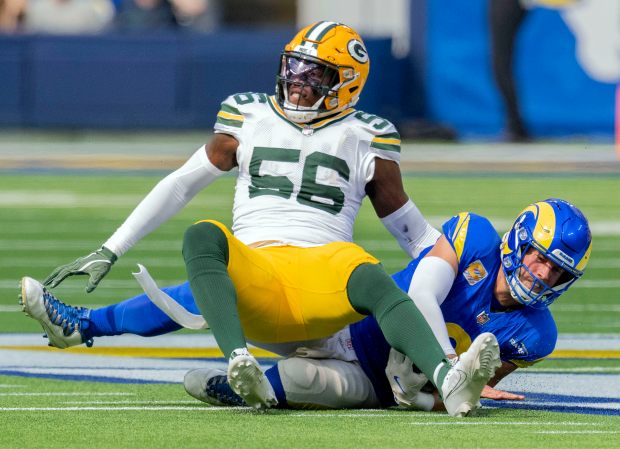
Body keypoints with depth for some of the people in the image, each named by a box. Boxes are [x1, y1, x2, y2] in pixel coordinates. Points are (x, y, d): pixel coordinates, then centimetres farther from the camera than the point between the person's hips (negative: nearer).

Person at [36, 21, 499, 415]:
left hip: (322, 273, -1)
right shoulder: (250, 118, 18)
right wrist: (110, 252, 16)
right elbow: (179, 186, 20)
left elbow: (413, 230, 20)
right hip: (253, 275, 1)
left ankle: (450, 381, -60)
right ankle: (242, 366, -53)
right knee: (204, 236, -33)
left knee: (374, 283, -36)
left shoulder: (366, 139, 14)